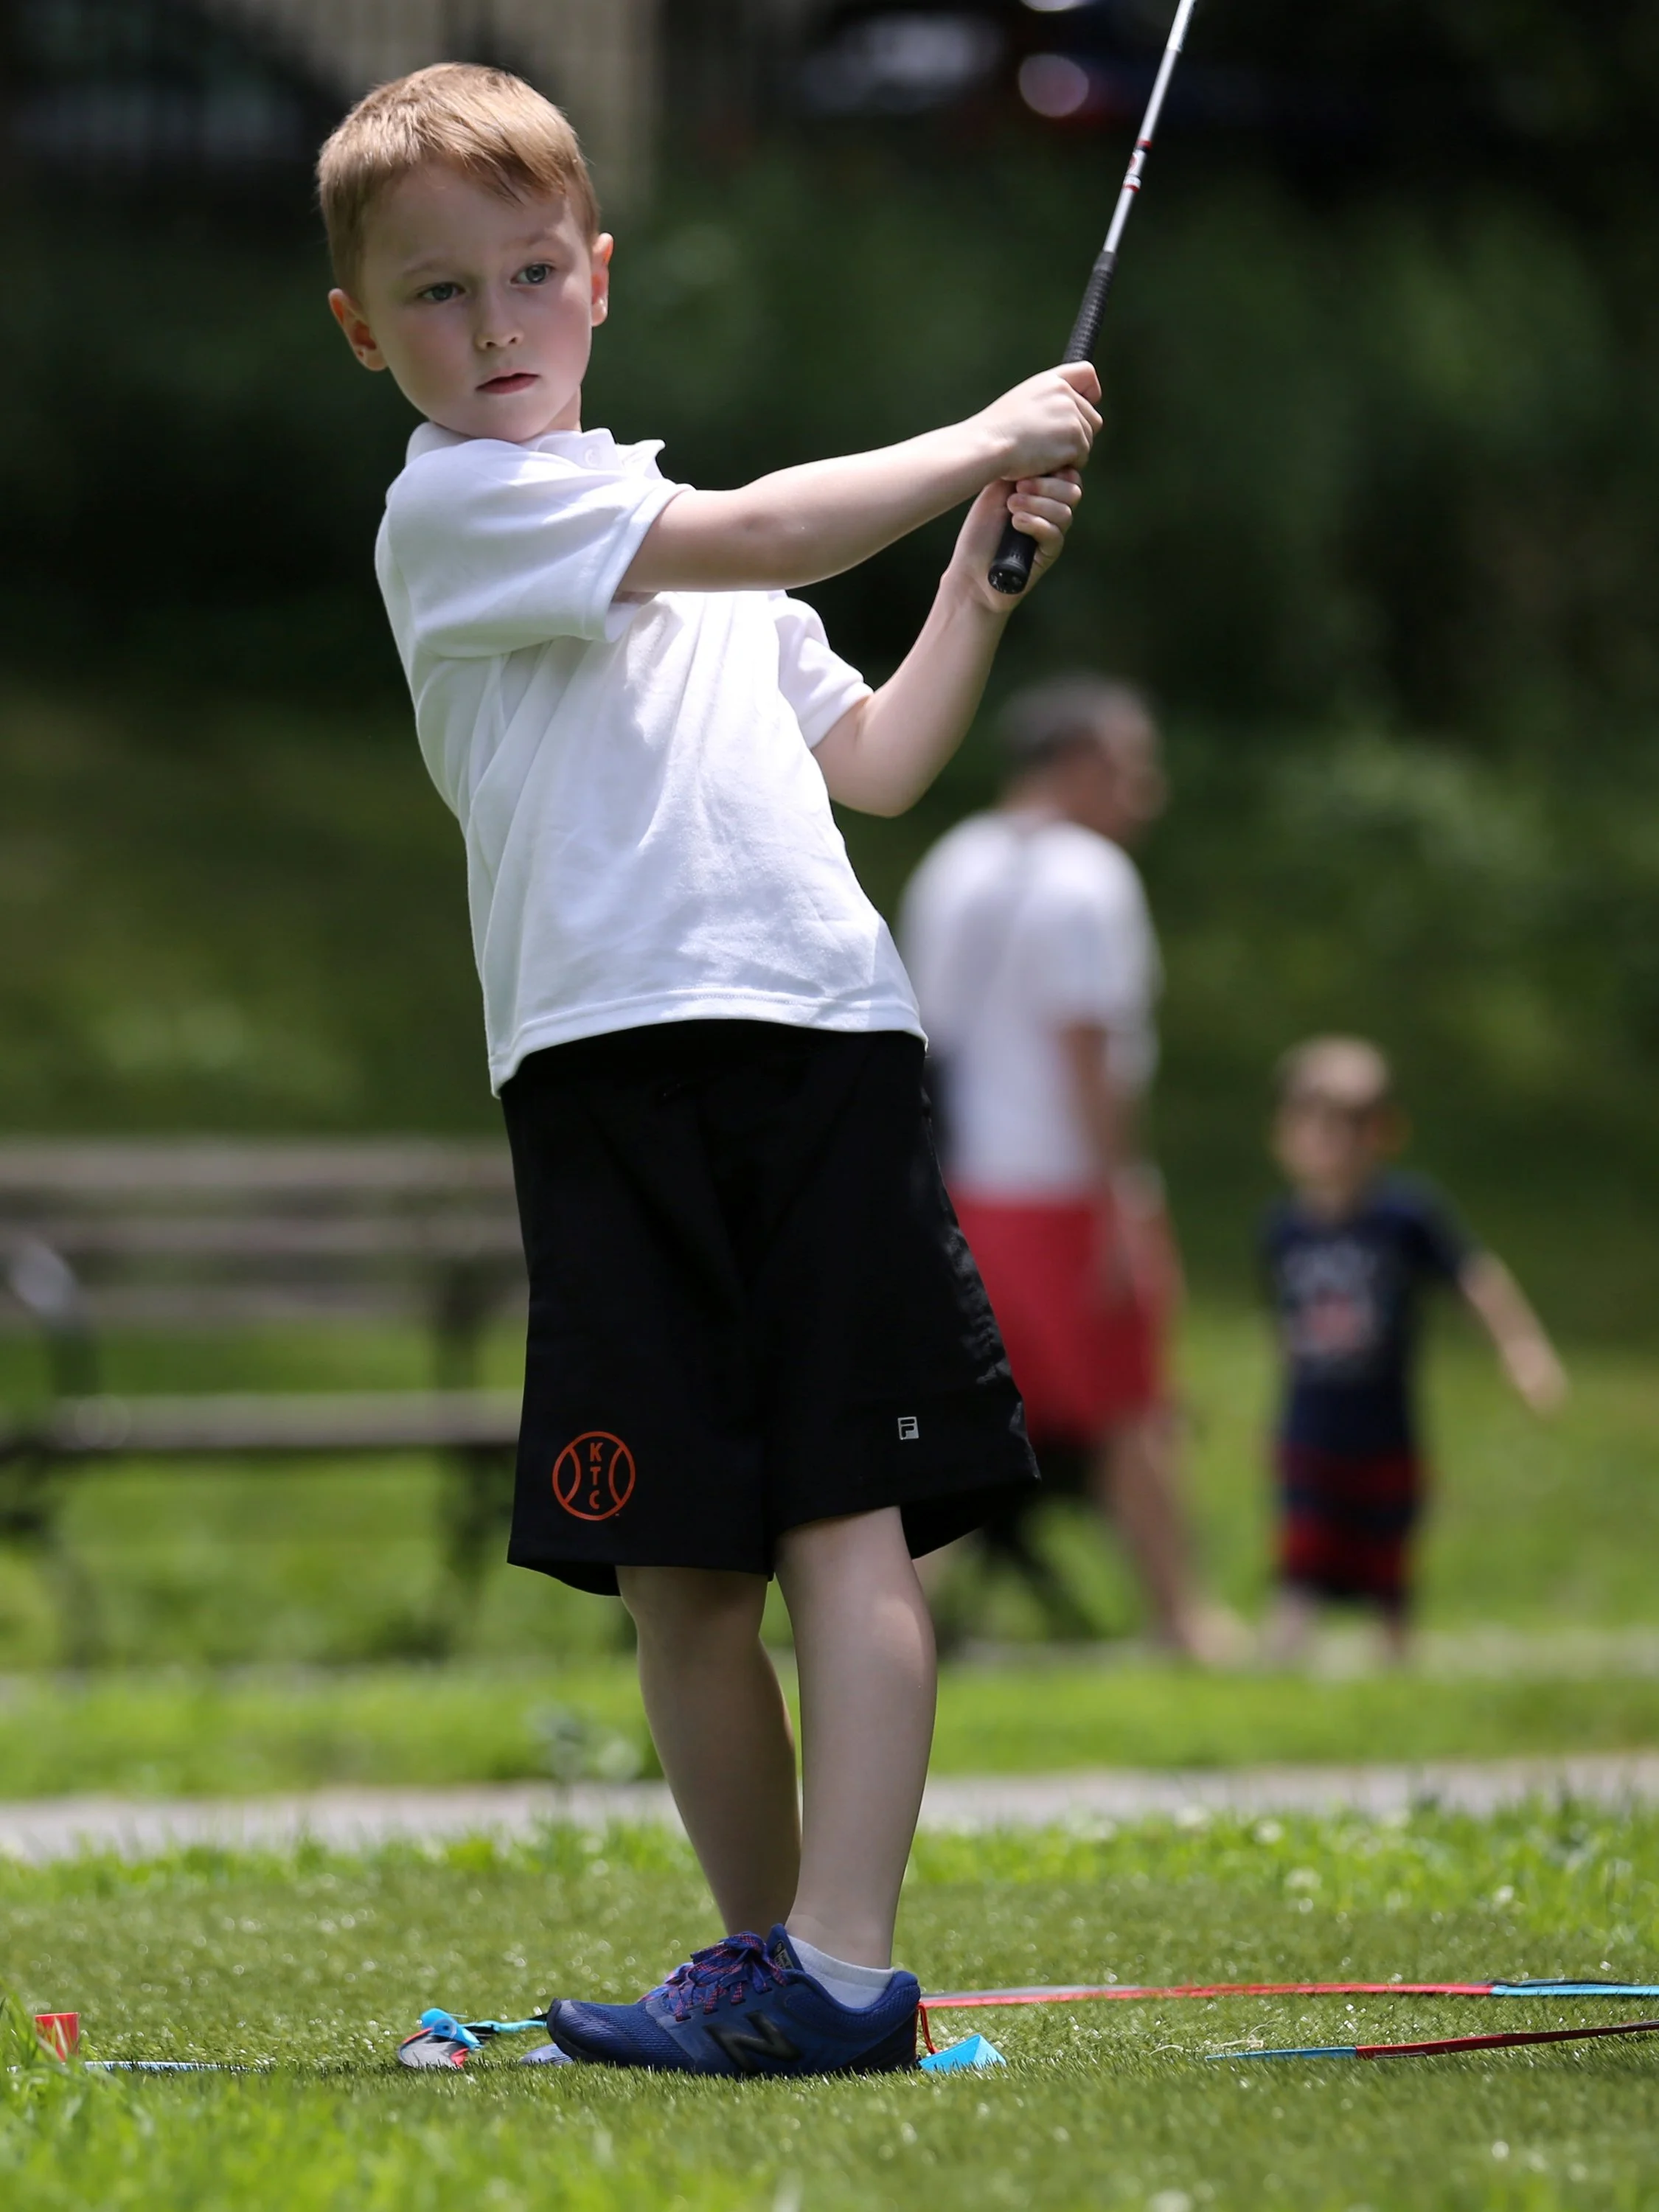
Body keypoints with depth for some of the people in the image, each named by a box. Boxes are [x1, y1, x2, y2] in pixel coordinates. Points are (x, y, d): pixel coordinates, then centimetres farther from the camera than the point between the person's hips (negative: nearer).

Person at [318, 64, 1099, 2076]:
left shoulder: (671, 525, 26)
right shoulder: (455, 507, 2)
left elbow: (874, 762, 27)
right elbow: (747, 542, -11)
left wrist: (983, 578, 17)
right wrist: (980, 442, -2)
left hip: (822, 1034, 4)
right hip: (614, 1061, -4)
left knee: (845, 1514, -7)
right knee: (679, 1563, 0)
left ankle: (842, 1966, -12)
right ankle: (765, 1946, 12)